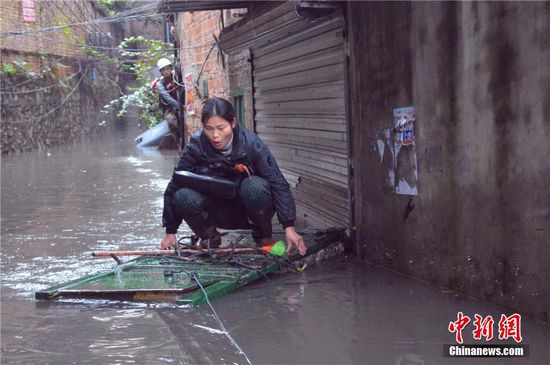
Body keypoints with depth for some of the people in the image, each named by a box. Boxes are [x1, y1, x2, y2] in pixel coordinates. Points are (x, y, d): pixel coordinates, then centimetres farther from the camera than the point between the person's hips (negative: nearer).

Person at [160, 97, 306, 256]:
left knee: (256, 186, -34)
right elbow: (174, 187, -12)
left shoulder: (251, 143, -21)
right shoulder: (196, 147, -18)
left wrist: (289, 227, -29)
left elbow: (278, 184, -21)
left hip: (246, 211, -1)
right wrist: (170, 232, -10)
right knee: (183, 196, -27)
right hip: (217, 213, 1)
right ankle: (209, 237, 3)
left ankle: (263, 237, -5)